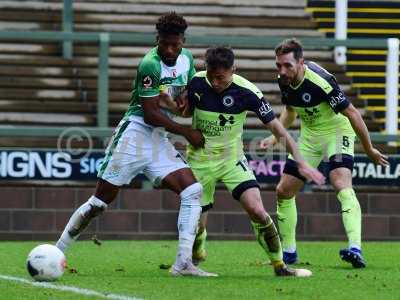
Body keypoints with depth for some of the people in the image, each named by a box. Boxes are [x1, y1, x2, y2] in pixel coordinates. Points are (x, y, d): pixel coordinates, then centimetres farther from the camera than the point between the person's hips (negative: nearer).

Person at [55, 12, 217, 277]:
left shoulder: (187, 59, 5)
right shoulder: (150, 64, -19)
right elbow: (150, 114, -19)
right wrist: (187, 132, -13)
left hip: (159, 139, 7)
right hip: (135, 134, -7)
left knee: (193, 191, -9)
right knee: (100, 201, -3)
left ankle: (184, 263, -12)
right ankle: (56, 252, 11)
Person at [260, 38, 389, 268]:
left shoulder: (321, 81, -31)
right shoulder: (285, 81, -9)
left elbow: (352, 113, -23)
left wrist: (369, 150, -17)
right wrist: (275, 137, 1)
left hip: (336, 132, -7)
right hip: (309, 136, 7)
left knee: (342, 186, -30)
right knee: (284, 191, 6)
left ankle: (355, 249, -41)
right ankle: (288, 252, 20)